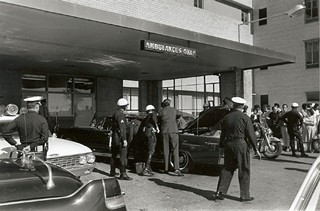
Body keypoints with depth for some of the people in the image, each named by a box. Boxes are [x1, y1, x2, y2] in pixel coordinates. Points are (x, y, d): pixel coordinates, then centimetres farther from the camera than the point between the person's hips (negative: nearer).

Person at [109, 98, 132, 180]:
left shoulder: (115, 113, 14)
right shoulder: (120, 114, -16)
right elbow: (122, 128, -21)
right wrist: (124, 140, -21)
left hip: (114, 136, 10)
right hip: (120, 137, -10)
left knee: (114, 155, 17)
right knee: (123, 156, -9)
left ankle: (112, 172, 28)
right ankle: (123, 174, -11)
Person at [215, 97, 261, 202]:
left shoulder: (226, 118, 7)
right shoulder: (245, 118, -6)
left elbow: (223, 134, 12)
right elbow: (251, 135, -8)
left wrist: (221, 146, 21)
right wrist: (256, 149, -3)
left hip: (228, 144, 5)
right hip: (241, 145, -5)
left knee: (227, 169, 13)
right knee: (244, 171, 5)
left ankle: (220, 192, 11)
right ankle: (244, 195, 11)